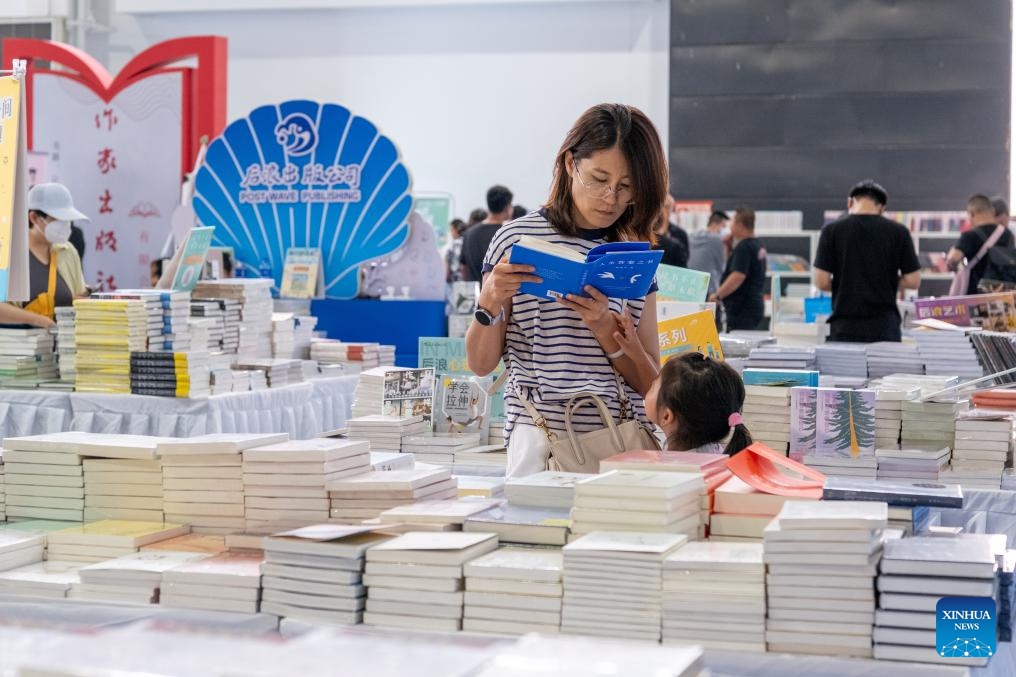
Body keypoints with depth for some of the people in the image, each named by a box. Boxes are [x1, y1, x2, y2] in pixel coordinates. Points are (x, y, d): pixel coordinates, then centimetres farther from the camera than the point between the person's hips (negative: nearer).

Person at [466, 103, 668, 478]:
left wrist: (604, 327, -10)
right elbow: (480, 363, 5)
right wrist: (490, 302, -13)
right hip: (541, 437, -2)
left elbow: (651, 384, 6)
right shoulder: (517, 239, 3)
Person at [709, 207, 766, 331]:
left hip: (742, 309, -10)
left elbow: (738, 276, -25)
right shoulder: (757, 246, 17)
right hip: (753, 305, 10)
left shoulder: (743, 247, -15)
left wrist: (717, 295, -20)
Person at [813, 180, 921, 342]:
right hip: (884, 328, 0)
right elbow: (913, 280, 1)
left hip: (845, 329, 0)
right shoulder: (898, 231, -1)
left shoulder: (832, 230, -3)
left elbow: (822, 281, -5)